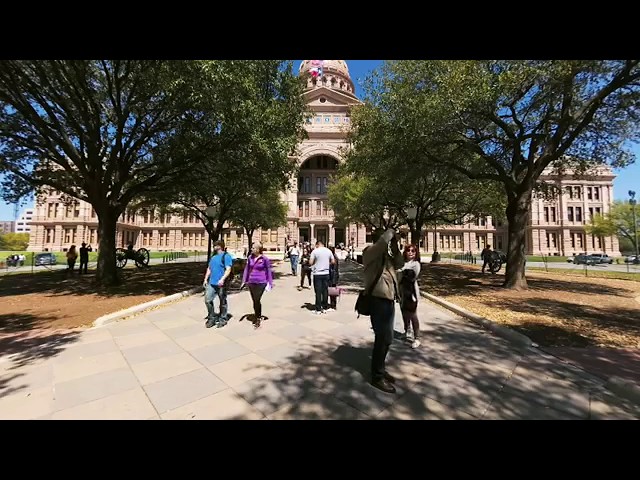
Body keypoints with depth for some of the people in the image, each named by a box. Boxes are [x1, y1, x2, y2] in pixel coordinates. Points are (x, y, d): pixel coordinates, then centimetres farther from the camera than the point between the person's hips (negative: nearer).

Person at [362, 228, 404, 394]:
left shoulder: (387, 255, 15)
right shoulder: (370, 252, -12)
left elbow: (400, 264, 17)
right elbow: (383, 242, -29)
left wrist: (395, 247, 4)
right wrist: (391, 232, -9)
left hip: (388, 300, 9)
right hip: (378, 300, -9)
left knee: (385, 337, 18)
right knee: (384, 338, -3)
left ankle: (380, 369, 35)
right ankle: (377, 376, 14)